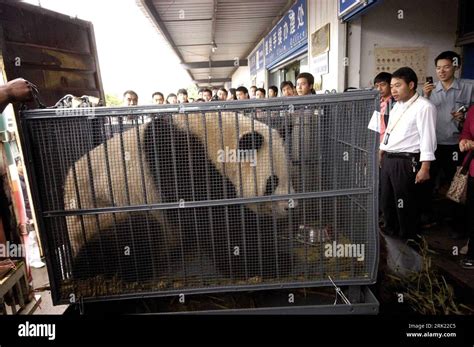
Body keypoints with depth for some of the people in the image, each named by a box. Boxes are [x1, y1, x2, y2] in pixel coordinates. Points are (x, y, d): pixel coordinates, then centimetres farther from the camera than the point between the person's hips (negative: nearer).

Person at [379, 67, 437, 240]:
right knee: (387, 201, 16)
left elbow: (427, 138, -15)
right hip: (388, 159, 8)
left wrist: (424, 168, -19)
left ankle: (406, 239, 21)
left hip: (406, 162, -8)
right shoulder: (397, 105, 15)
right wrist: (381, 153, 19)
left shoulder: (424, 107, -11)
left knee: (405, 204, 3)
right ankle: (390, 233, 34)